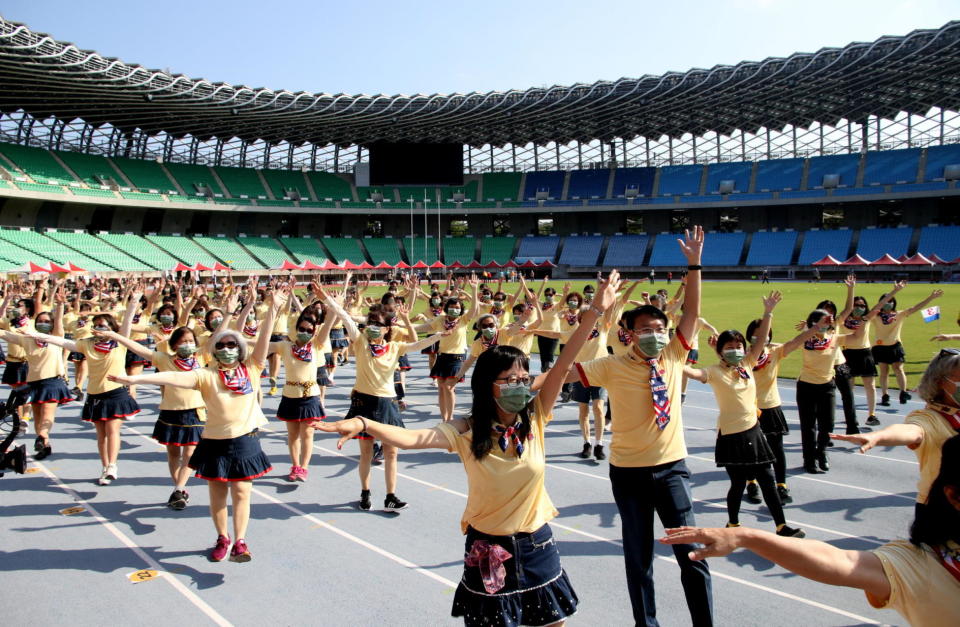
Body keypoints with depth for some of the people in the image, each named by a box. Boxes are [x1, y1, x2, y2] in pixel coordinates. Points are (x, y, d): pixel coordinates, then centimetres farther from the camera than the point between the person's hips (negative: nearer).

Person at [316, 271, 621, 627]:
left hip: (537, 544, 3)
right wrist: (363, 424, -46)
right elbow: (411, 438, -30)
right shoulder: (468, 433, -16)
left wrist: (596, 311, -20)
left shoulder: (534, 419, -9)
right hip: (488, 549, -2)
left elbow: (563, 364, -16)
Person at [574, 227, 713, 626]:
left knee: (692, 553, 3)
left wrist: (694, 263, -11)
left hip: (671, 467, 2)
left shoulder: (673, 357, -2)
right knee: (638, 558, 11)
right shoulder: (613, 367, -10)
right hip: (629, 471, -1)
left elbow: (692, 311, -6)